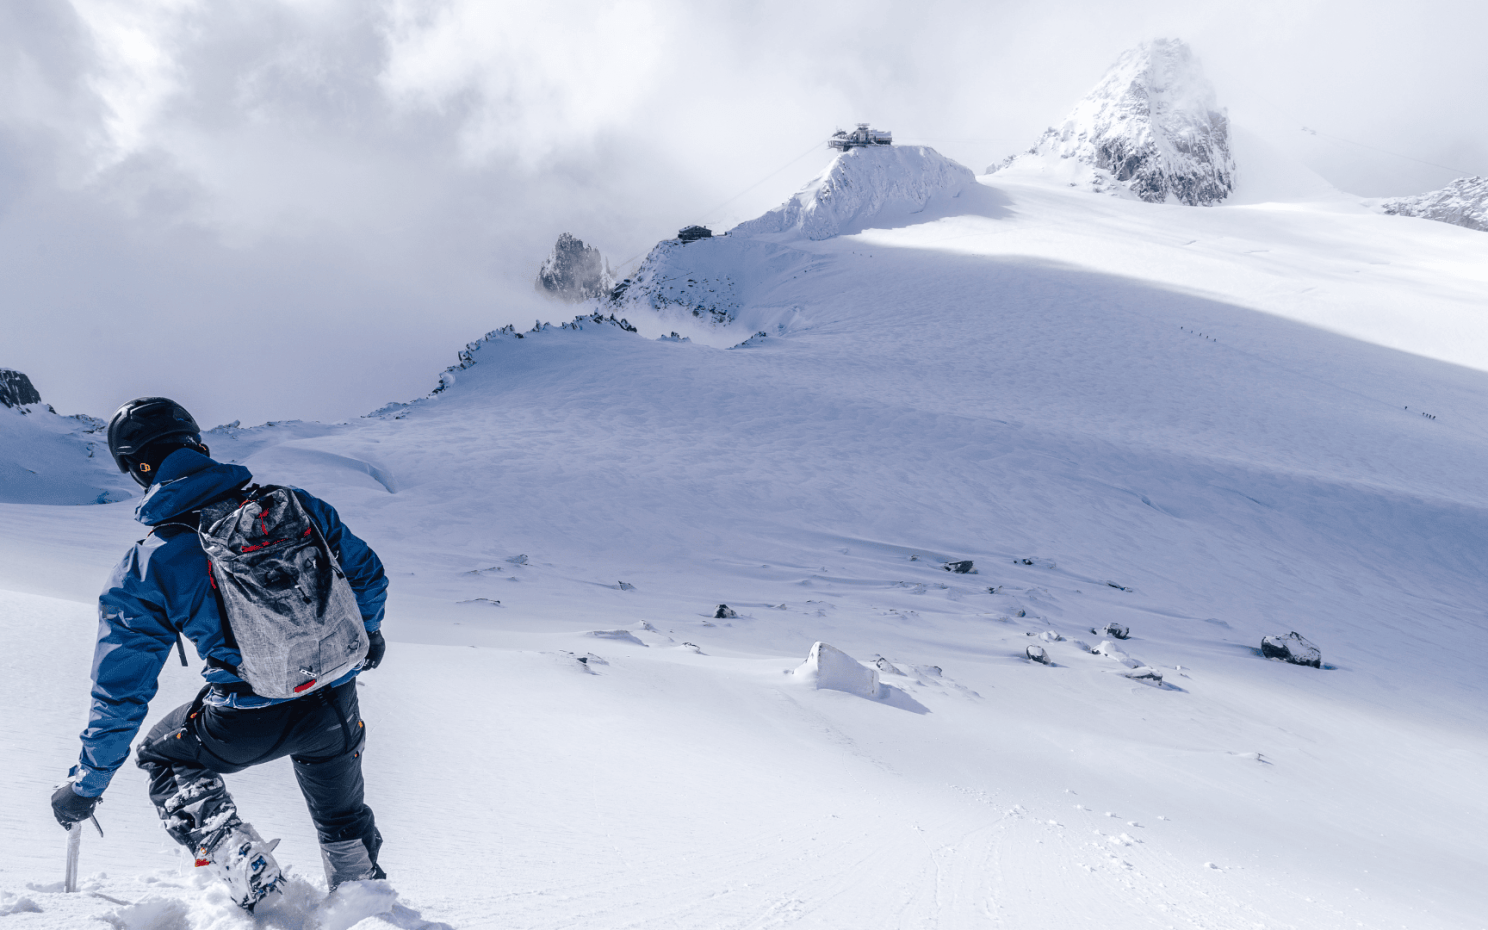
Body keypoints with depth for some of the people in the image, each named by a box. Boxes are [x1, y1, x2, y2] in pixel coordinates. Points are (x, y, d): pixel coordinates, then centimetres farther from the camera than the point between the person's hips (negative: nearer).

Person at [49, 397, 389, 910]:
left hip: (248, 723, -3)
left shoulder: (145, 568, -9)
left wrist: (86, 785, 13)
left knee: (164, 756, 29)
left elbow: (122, 692, -2)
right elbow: (366, 572, 7)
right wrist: (368, 630, 29)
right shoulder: (290, 503, -5)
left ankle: (234, 854, 7)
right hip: (336, 703, 3)